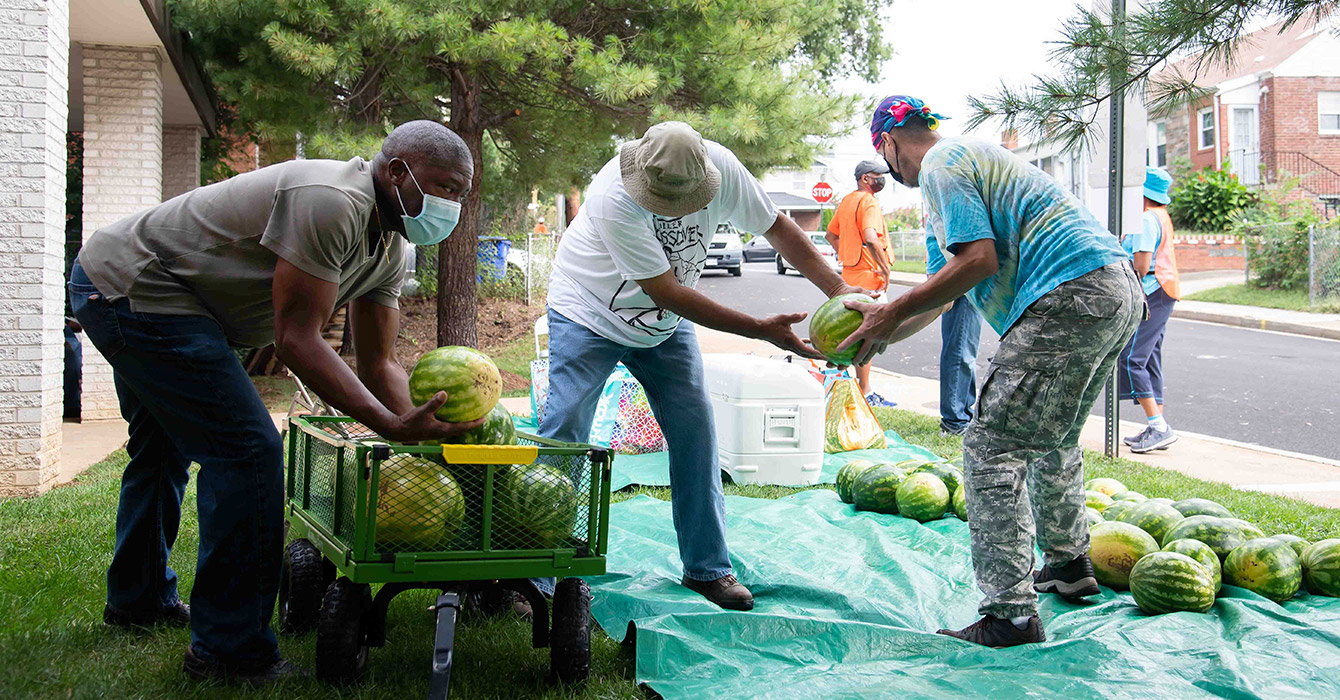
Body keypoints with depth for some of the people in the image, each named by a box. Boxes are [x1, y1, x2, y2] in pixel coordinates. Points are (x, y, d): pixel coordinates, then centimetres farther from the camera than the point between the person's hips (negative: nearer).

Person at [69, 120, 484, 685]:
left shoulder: (390, 247, 4)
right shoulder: (331, 203, -28)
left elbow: (378, 365, 4)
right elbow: (296, 340, -28)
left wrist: (416, 427, -11)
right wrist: (390, 425, -31)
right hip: (136, 290, -11)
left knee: (165, 444, 27)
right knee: (247, 449, -15)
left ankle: (138, 599, 49)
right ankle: (230, 649, -6)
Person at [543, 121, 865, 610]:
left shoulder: (720, 167, -22)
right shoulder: (612, 197, -36)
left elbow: (776, 226, -5)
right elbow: (666, 292, -33)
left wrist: (839, 290, -16)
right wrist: (762, 330, -32)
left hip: (666, 327, 4)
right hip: (588, 316, -4)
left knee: (696, 432, -2)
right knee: (563, 432, -12)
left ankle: (707, 567, 10)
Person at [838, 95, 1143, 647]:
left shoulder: (940, 165, -3)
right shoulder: (969, 157, 30)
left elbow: (979, 259, -15)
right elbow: (945, 288, 31)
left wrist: (893, 314, -8)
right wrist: (881, 332, 28)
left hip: (1071, 296, -11)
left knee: (992, 447, -9)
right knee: (1051, 436, 27)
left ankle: (1010, 614, -10)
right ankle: (1069, 564, 41)